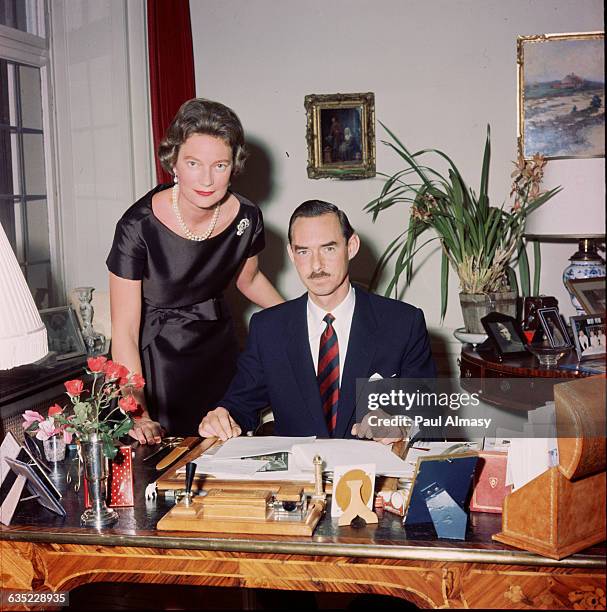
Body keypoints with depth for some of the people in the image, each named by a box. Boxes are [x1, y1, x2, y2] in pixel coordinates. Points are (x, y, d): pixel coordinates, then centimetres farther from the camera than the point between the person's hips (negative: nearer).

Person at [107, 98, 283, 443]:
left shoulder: (246, 218, -11)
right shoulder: (139, 226, -23)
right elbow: (124, 333, -20)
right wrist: (138, 415, -27)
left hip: (218, 347, 4)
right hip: (155, 355, -3)